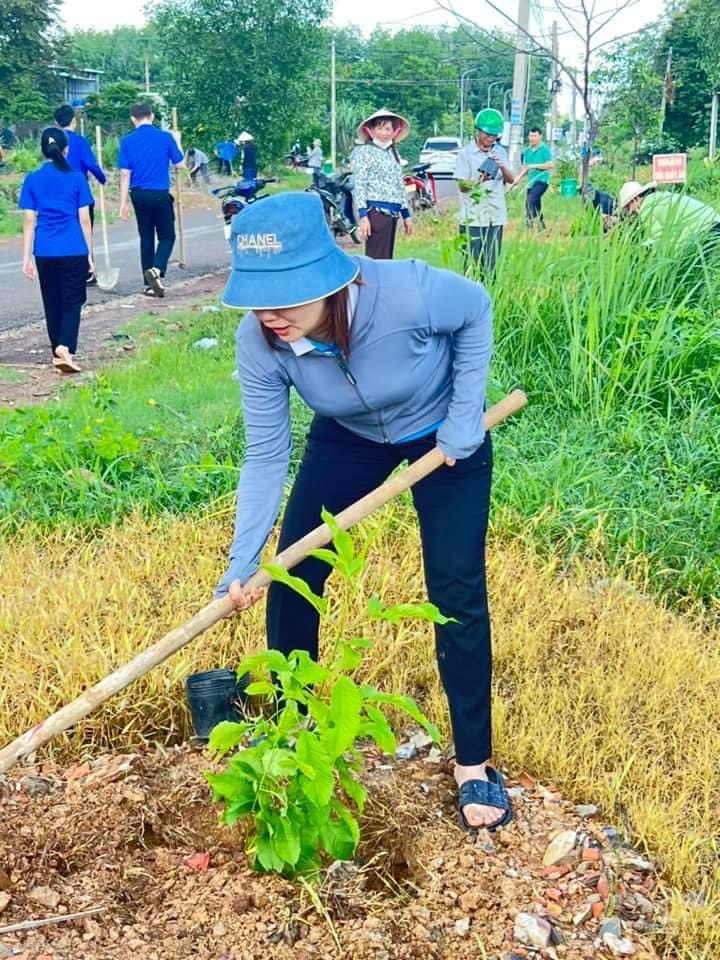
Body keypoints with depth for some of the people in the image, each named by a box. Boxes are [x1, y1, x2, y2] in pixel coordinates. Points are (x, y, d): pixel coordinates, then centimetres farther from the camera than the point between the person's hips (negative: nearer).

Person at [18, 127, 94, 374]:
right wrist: (89, 253, 8)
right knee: (72, 302, 3)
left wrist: (27, 256, 6)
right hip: (74, 251, -2)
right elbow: (84, 219, 0)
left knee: (52, 304, 14)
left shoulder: (32, 180, 3)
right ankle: (64, 348, -17)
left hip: (45, 252, 2)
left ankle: (58, 353, 22)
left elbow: (29, 221, 2)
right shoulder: (76, 178, -2)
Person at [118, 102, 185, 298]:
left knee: (146, 237, 13)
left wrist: (123, 202, 2)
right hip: (160, 194, -3)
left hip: (138, 195, 3)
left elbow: (125, 174, -3)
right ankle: (156, 270, -20)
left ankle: (150, 285, 15)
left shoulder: (127, 141, -1)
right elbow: (180, 163, 2)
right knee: (167, 236, 7)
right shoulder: (165, 137, -6)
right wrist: (176, 144, 19)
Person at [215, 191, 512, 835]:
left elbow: (476, 310, -16)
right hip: (348, 438, 3)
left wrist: (465, 412, -18)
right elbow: (266, 456, -21)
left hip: (444, 437, -3)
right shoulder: (259, 342, -29)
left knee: (457, 594, -5)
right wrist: (243, 563, -27)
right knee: (291, 579, 1)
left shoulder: (408, 293, -40)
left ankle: (474, 763, 12)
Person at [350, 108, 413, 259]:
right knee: (377, 260, -11)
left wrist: (406, 215, 20)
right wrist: (363, 215, -18)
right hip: (376, 211, -7)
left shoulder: (394, 153, 18)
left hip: (392, 212, 8)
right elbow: (359, 185, -9)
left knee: (386, 259, 9)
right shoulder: (363, 151, -3)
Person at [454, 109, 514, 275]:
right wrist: (480, 181, -26)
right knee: (473, 262, -3)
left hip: (495, 216, 4)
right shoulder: (466, 153, -2)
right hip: (473, 217, -4)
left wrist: (502, 167, -15)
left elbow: (511, 180, 6)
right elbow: (462, 186, -6)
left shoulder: (500, 152, 10)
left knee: (492, 264, 6)